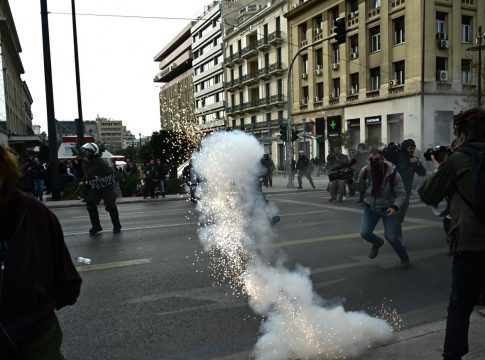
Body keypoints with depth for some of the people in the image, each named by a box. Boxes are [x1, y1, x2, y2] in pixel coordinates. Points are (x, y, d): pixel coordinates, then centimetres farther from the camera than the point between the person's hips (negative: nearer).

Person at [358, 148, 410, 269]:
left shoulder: (392, 173, -21)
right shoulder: (365, 171, -14)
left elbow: (401, 193, -17)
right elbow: (360, 187, 8)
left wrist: (395, 207, -31)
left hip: (388, 209, -2)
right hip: (370, 208, 3)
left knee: (391, 237, -7)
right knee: (365, 233, -9)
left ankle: (404, 258, 24)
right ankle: (377, 243, 28)